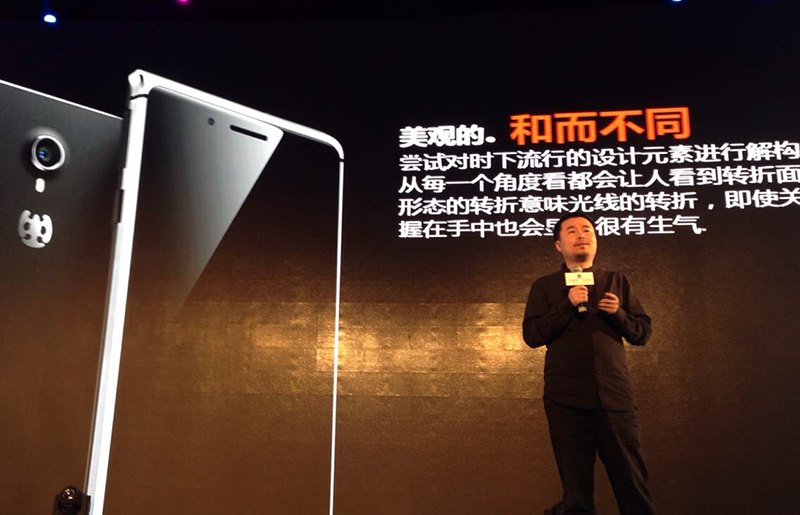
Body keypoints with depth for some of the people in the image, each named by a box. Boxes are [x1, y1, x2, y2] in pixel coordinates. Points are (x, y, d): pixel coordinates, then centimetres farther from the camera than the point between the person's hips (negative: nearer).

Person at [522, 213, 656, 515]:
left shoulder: (617, 282, 16)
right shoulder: (544, 286, 11)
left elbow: (643, 333, 14)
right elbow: (532, 335, 0)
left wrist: (619, 314, -6)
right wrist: (568, 305, -11)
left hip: (615, 394, 1)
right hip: (567, 397, -1)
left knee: (633, 484, 2)